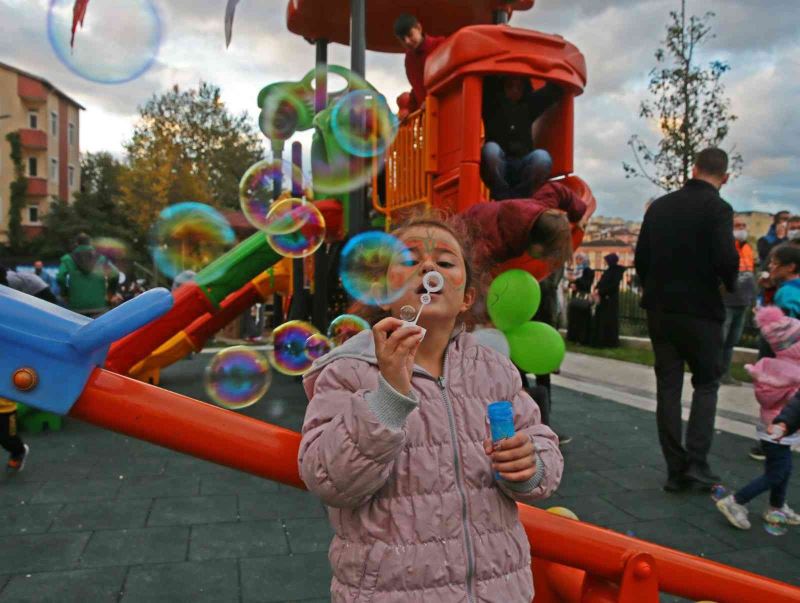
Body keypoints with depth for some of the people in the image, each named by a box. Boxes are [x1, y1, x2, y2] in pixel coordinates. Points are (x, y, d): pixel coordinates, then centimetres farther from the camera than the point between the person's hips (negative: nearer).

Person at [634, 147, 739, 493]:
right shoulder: (717, 208, -10)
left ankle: (675, 470, 14)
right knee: (706, 384, 13)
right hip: (699, 311, -4)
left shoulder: (659, 206, 6)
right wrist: (730, 283, 1)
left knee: (668, 387, 9)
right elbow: (727, 260, -20)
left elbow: (640, 257, 7)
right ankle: (696, 461, 5)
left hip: (659, 309, 4)